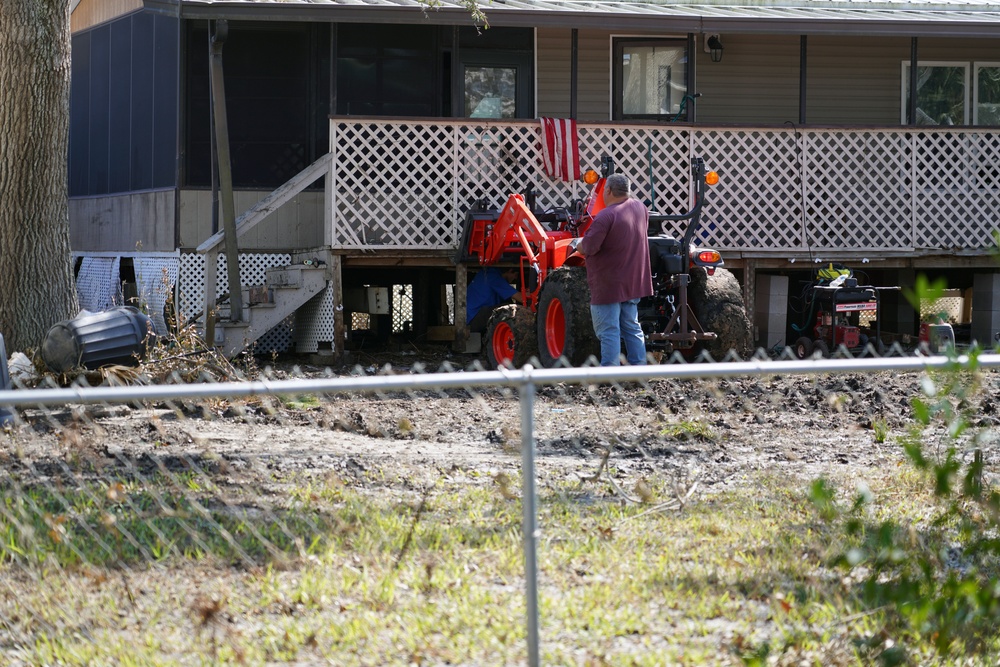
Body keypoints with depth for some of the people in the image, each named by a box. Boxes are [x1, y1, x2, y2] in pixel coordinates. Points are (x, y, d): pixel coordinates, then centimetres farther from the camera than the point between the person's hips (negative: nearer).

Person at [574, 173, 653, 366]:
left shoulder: (606, 216, -22)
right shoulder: (640, 208, 4)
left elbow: (587, 247, -24)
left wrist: (579, 246, -3)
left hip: (608, 285, -8)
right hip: (633, 283, 8)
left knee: (608, 332, -4)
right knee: (632, 328, 15)